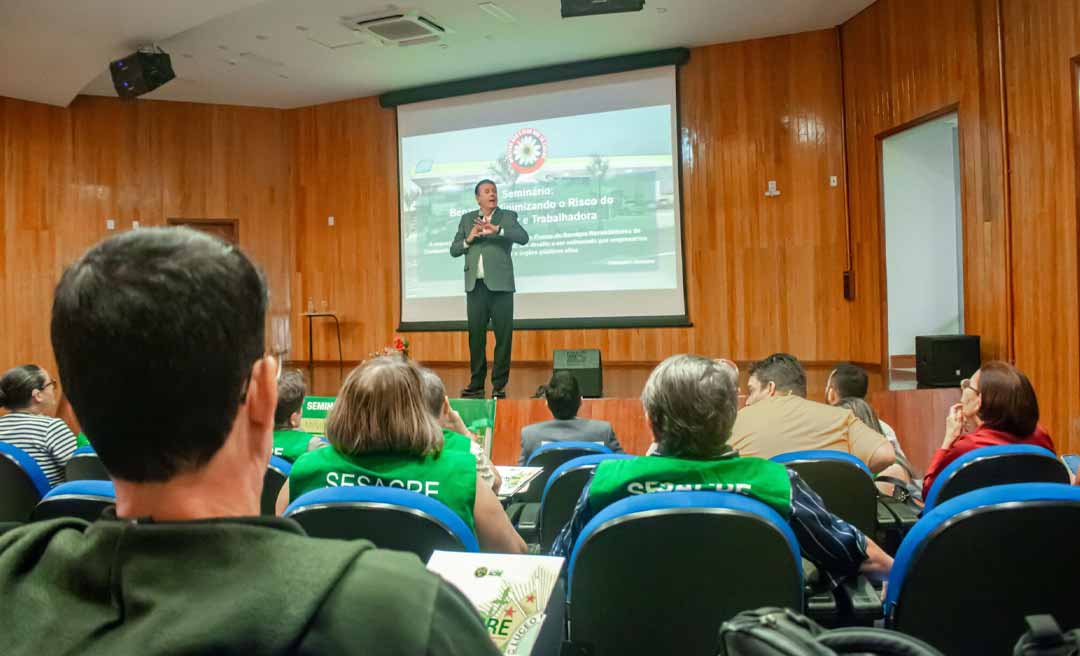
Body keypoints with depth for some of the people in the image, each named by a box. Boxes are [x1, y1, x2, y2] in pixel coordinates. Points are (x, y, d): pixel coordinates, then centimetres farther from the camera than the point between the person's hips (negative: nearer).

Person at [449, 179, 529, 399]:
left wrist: (496, 229, -25)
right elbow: (453, 250, 10)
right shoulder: (467, 219, 13)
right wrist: (469, 239, -9)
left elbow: (524, 238, -13)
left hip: (500, 284, -2)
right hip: (475, 285, 3)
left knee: (503, 336, -1)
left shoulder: (508, 216, 5)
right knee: (475, 336, 6)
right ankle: (476, 384, 14)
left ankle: (499, 385, 7)